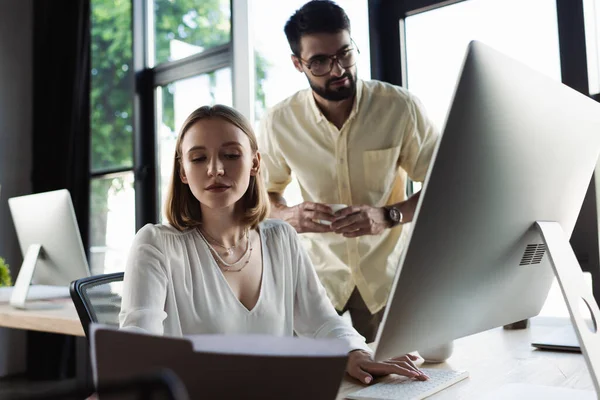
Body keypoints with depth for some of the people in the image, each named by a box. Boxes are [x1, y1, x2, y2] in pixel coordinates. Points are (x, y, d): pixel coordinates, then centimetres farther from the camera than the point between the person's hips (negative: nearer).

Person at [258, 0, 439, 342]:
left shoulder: (401, 106, -13)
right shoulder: (279, 124, -9)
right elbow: (265, 195, 6)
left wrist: (387, 216, -24)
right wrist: (290, 217, -17)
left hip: (386, 272, 0)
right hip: (318, 272, 1)